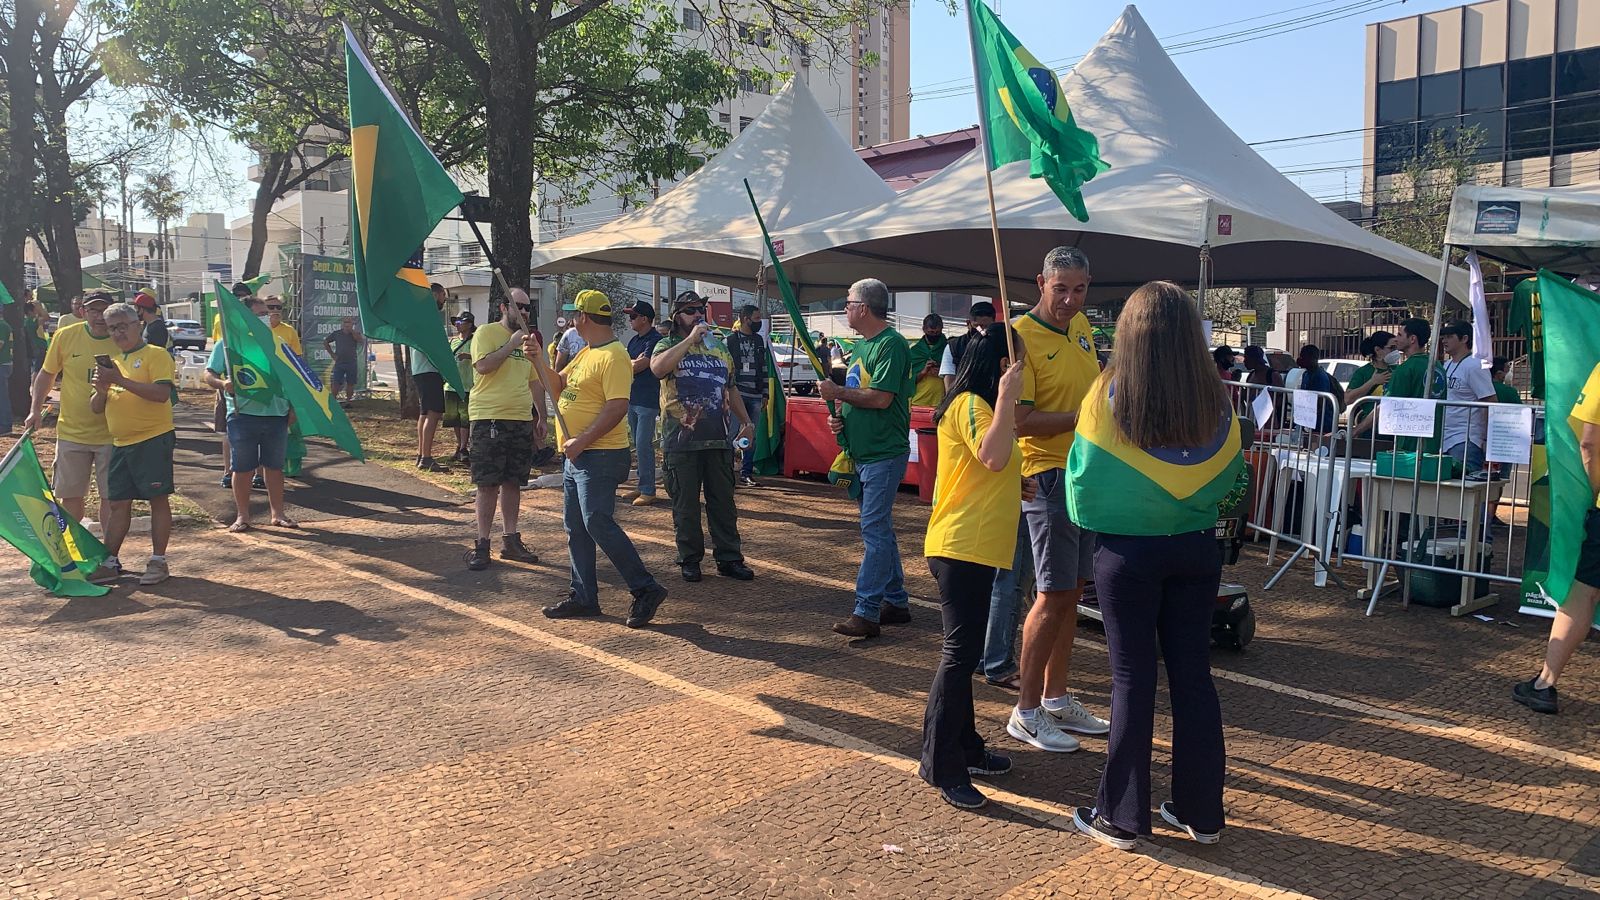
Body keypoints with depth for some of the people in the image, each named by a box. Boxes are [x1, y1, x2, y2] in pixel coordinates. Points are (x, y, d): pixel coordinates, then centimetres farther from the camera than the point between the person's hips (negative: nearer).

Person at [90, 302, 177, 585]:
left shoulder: (156, 355, -3)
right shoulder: (112, 362, 17)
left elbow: (161, 393, -19)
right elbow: (96, 408, 17)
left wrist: (121, 380, -20)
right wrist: (102, 389, -5)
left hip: (153, 439, -7)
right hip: (121, 443, 7)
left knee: (158, 499, -1)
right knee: (117, 503, 11)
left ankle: (158, 561, 6)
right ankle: (110, 560, 20)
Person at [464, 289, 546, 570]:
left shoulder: (526, 339, 17)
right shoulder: (487, 332, -3)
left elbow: (536, 381, 21)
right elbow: (483, 366, -20)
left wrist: (541, 417, 17)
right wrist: (512, 344, -15)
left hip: (522, 420, 6)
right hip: (489, 418, -6)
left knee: (513, 482, 9)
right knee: (488, 484, -3)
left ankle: (510, 540, 18)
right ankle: (482, 544, 4)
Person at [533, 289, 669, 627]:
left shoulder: (613, 356, -16)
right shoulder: (585, 353, 16)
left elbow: (617, 408, -24)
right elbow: (558, 384, 23)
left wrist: (581, 441, -25)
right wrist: (538, 358, 11)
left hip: (600, 456, -10)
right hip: (576, 456, 10)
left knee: (598, 524, -13)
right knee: (575, 529, 12)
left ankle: (646, 590, -5)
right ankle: (584, 596, 21)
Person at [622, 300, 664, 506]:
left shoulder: (655, 340, -12)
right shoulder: (634, 340, 16)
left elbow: (640, 366, -18)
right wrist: (634, 362, -10)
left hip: (648, 400, -9)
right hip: (632, 398, 9)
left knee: (644, 445, -10)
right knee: (639, 445, 13)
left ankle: (648, 491, -6)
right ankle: (642, 487, 20)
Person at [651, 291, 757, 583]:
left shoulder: (719, 348, 16)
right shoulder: (668, 346, 0)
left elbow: (731, 388, 24)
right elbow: (658, 367, -25)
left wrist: (745, 421, 16)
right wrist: (691, 339, -22)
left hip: (717, 439, 4)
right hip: (681, 442, -4)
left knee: (723, 502, 8)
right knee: (686, 505, 5)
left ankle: (728, 558, 16)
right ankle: (690, 559, 16)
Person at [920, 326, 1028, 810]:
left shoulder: (979, 405, 18)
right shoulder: (970, 405, -14)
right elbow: (993, 457, -32)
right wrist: (1007, 397, -27)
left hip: (975, 548, 11)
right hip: (962, 548, -11)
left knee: (964, 650, 16)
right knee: (960, 651, -10)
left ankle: (964, 748, 27)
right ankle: (940, 765, -4)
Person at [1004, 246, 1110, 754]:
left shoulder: (1082, 326, 11)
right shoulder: (1022, 337, -15)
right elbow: (1019, 422, -21)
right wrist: (1081, 417, -20)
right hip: (1049, 474, -8)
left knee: (1073, 589, 13)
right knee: (1054, 594, -5)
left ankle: (1056, 698, 24)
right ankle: (1026, 713, 6)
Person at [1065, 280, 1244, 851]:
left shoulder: (1108, 396, -14)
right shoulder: (1215, 402, -5)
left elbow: (1083, 476, -7)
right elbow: (1231, 476, 7)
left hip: (1128, 552, -3)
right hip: (1196, 548, 3)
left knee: (1133, 680, 5)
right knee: (1193, 675, 12)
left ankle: (1122, 818, 15)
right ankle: (1201, 812, 23)